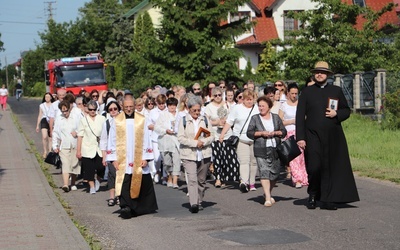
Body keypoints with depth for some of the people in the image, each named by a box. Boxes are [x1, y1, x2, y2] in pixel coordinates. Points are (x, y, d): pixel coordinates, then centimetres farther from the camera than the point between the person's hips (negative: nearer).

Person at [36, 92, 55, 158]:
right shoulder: (42, 105, 12)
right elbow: (40, 116, 16)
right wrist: (37, 125, 15)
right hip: (44, 121, 0)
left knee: (50, 138, 3)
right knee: (44, 137, -17)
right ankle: (45, 152, -5)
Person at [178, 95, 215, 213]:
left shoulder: (204, 120, 9)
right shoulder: (183, 121, 1)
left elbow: (212, 136, 6)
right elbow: (181, 138, -7)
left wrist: (203, 142, -13)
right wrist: (195, 143, -16)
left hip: (204, 154, 3)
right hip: (189, 155, -3)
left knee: (201, 180, 11)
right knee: (192, 179, -16)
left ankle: (199, 202, 24)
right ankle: (193, 204, -24)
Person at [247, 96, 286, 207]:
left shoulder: (276, 117, 13)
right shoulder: (255, 118, 7)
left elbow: (284, 131, 11)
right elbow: (249, 133, 1)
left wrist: (275, 133, -7)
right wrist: (261, 133, -11)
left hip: (275, 150, 3)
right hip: (261, 150, -3)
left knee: (275, 173, 6)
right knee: (264, 172, -14)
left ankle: (268, 194, 27)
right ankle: (268, 198, -17)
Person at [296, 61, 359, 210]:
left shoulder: (336, 91, 13)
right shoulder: (306, 92, 8)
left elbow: (347, 110, 18)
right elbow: (300, 116, 3)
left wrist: (336, 114, -5)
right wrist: (300, 138, -5)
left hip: (333, 136, 2)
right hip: (313, 136, -2)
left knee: (330, 168, -1)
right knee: (314, 167, -10)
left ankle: (326, 200, 7)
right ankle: (313, 195, 13)